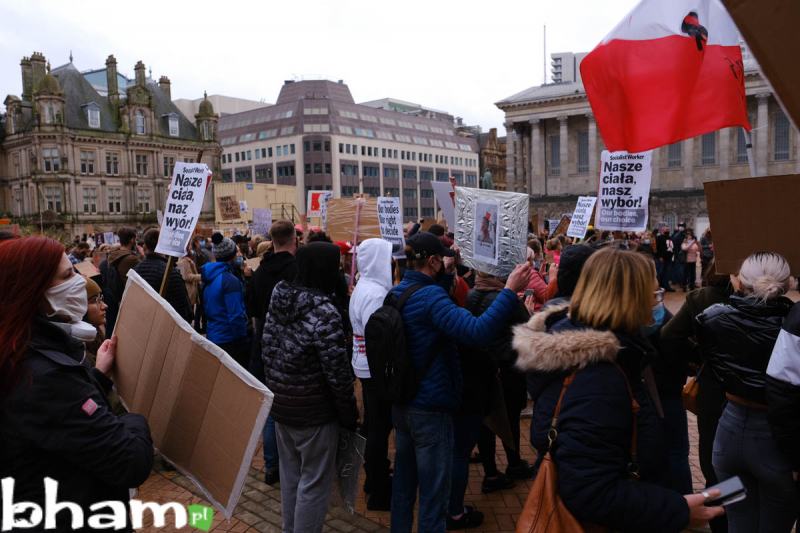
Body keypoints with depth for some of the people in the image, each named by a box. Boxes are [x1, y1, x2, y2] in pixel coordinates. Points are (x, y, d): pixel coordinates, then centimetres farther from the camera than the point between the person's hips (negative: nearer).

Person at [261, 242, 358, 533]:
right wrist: (350, 415, -8)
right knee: (314, 482, 7)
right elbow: (337, 372, -20)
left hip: (280, 405, 8)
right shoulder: (323, 311, -22)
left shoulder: (278, 301, 1)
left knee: (291, 475, 21)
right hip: (314, 411, -8)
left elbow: (267, 354, 10)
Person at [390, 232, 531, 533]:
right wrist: (510, 291, -30)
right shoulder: (429, 295, -23)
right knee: (434, 489, 6)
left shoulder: (397, 293, 5)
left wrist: (445, 276, 13)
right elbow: (477, 331, -34)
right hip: (430, 406, -9)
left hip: (401, 402, 9)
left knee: (403, 480, 22)